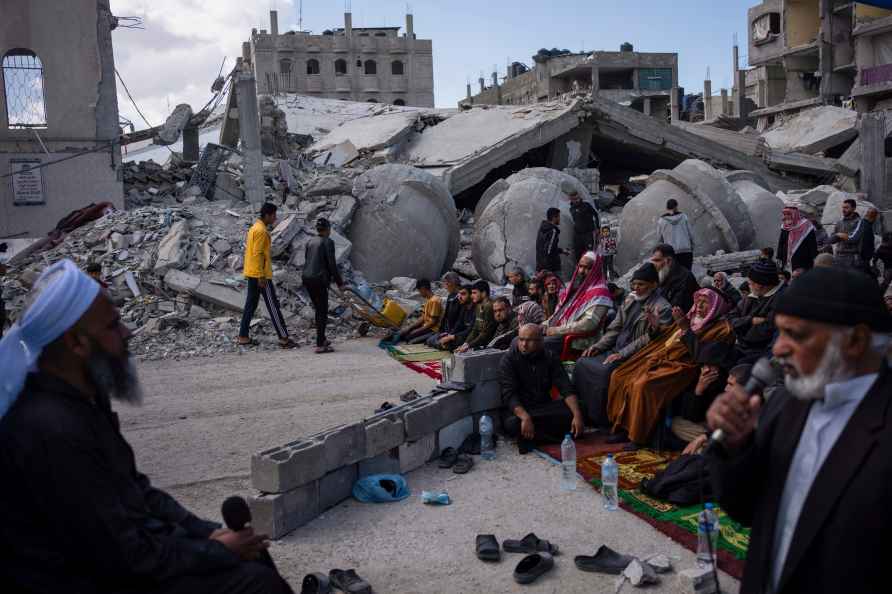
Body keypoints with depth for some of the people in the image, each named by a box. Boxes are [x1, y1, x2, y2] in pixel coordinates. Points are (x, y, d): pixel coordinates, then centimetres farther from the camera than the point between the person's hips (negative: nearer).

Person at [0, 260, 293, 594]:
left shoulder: (83, 396, 2)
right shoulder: (54, 431, -29)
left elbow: (132, 487, 12)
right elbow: (123, 555, -26)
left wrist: (207, 531, 3)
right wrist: (218, 551, -14)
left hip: (111, 555, 9)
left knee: (253, 554, 10)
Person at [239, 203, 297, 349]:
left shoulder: (254, 228, 15)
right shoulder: (261, 231, -16)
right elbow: (257, 254, -21)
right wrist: (261, 276, -22)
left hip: (251, 274, 10)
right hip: (260, 274, -10)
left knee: (250, 304, 12)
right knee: (273, 306, -6)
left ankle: (243, 336, 14)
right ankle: (284, 338, -4)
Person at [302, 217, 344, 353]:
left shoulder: (310, 242, 14)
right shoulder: (328, 242, -8)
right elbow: (332, 264, -12)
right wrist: (339, 282, -3)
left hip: (307, 278, 7)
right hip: (319, 280, -7)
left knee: (319, 310, 21)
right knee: (322, 312, -1)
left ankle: (322, 339, 30)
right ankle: (320, 346, -3)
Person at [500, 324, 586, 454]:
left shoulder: (549, 358, 2)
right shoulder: (508, 360, -9)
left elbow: (566, 388, -5)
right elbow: (509, 394, -20)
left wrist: (577, 415, -22)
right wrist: (525, 417, -37)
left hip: (544, 406, 3)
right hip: (519, 409, -3)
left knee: (571, 413, -23)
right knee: (512, 424, -37)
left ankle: (530, 438, -20)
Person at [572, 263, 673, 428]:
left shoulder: (662, 308, -9)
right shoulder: (630, 300, 14)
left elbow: (648, 338, -16)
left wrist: (622, 354, -21)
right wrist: (598, 345, 1)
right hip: (616, 350, 8)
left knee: (604, 371, -30)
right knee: (583, 363, -10)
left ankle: (601, 419, -14)